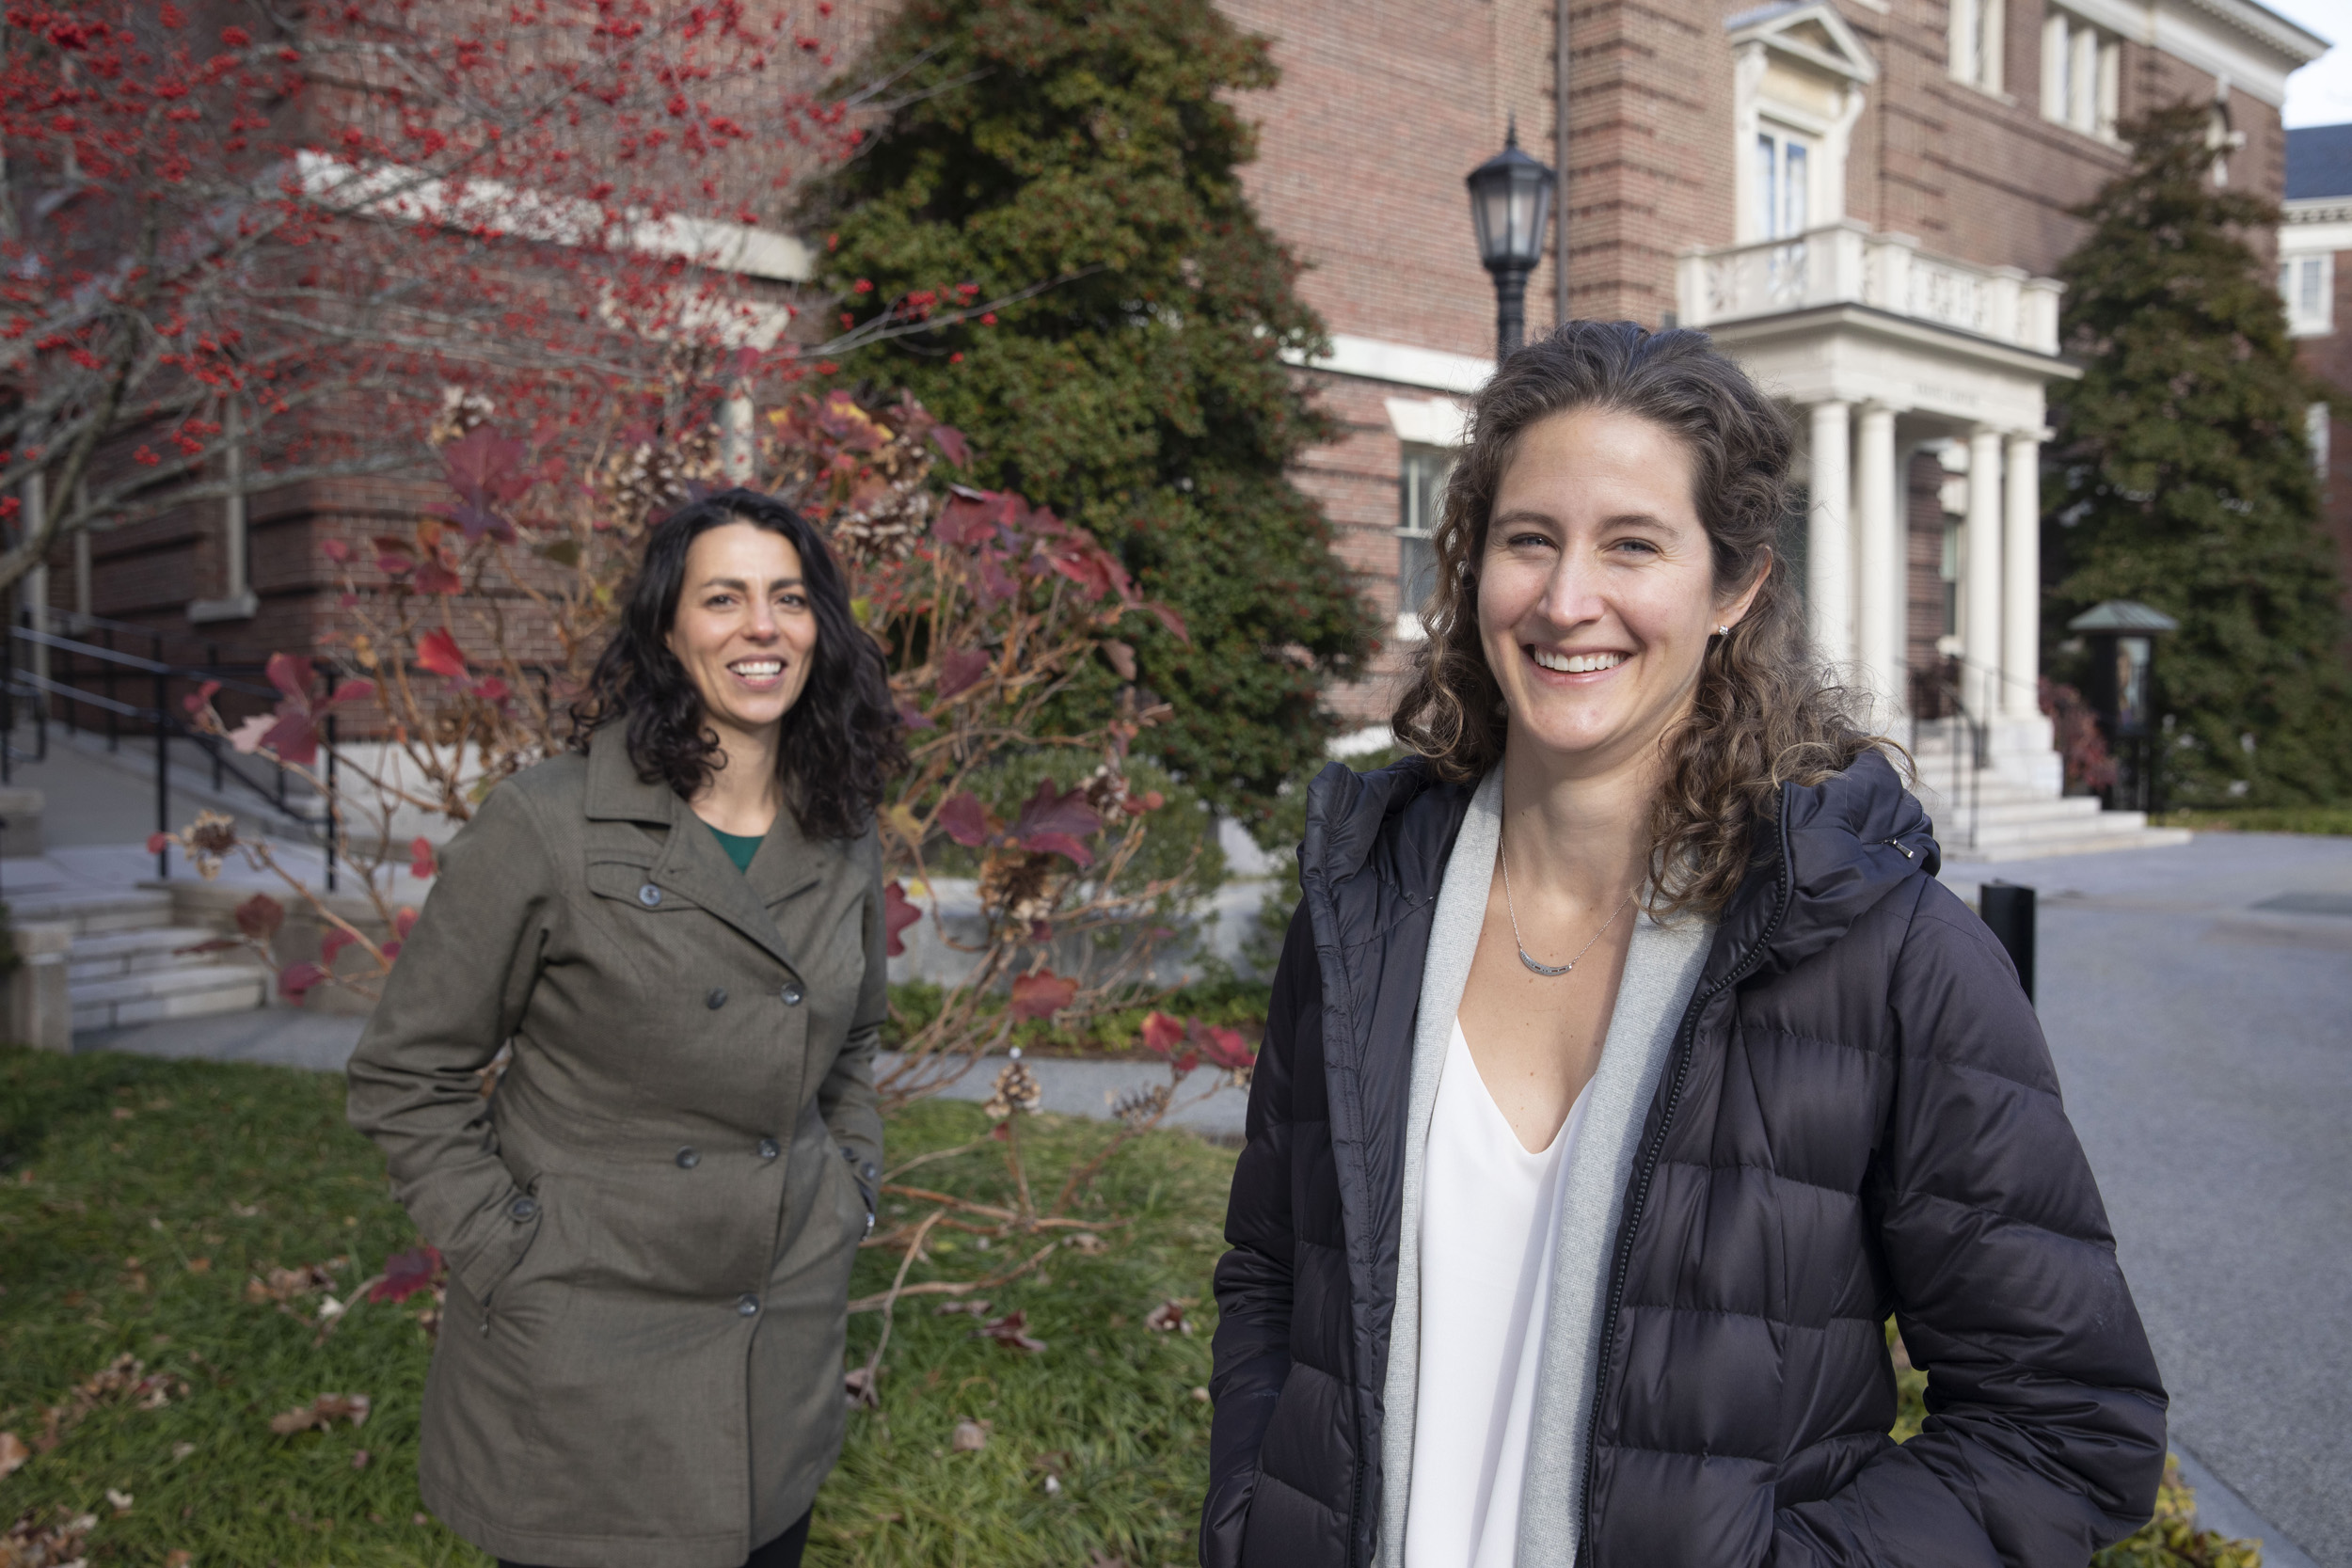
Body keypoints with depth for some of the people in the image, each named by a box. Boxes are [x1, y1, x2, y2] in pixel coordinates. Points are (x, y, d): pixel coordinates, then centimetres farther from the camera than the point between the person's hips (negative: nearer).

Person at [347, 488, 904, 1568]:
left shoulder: (843, 840, 3)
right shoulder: (545, 823, -13)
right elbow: (405, 1074, -7)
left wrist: (853, 1190, 9)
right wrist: (503, 1252, -10)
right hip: (581, 1349, -4)